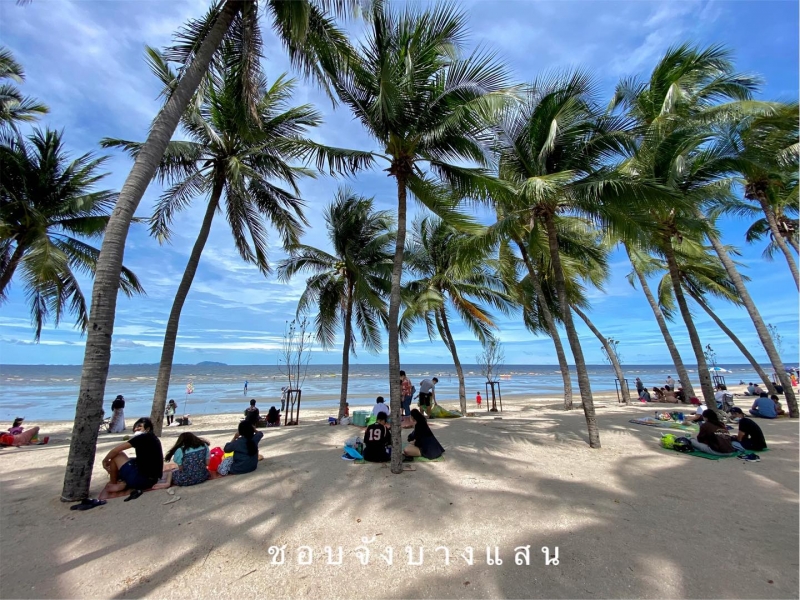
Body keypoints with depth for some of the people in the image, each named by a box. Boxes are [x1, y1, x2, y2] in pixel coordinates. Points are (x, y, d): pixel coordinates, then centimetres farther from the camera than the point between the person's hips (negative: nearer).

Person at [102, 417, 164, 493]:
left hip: (141, 479, -8)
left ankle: (112, 483, 20)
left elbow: (116, 450, -5)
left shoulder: (142, 437, -9)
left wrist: (105, 460, 15)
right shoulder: (153, 439, 14)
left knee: (116, 455, 5)